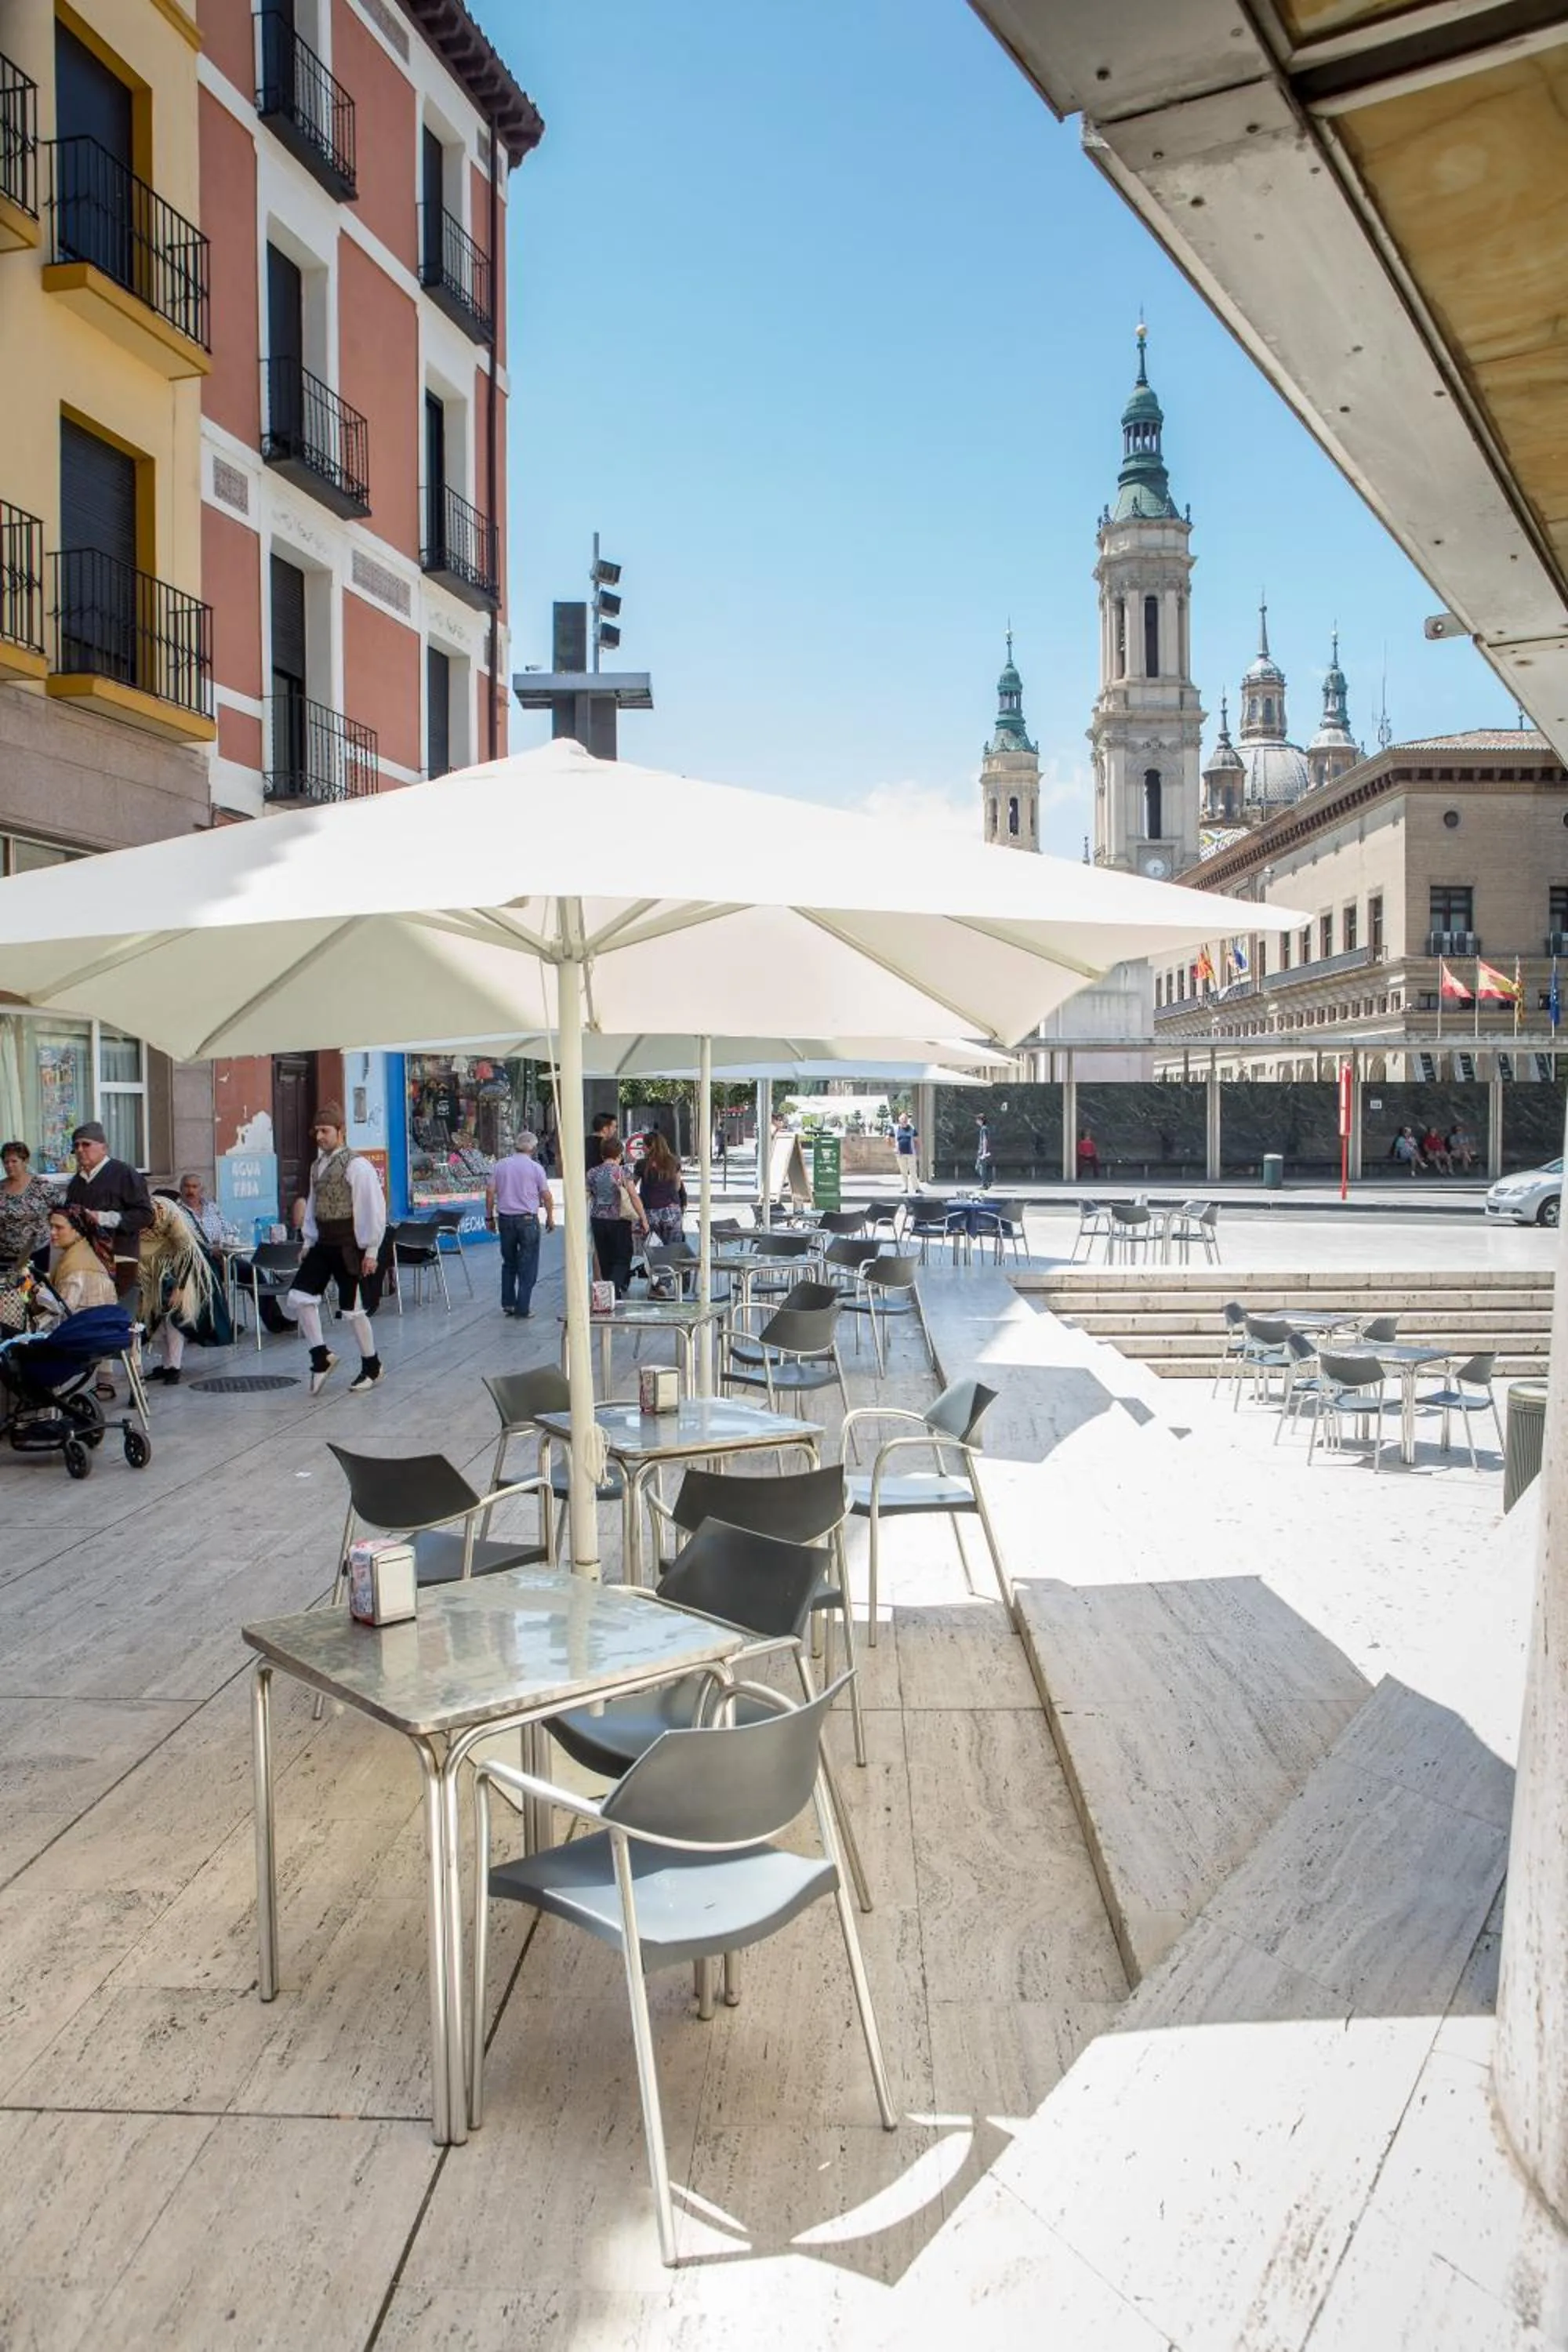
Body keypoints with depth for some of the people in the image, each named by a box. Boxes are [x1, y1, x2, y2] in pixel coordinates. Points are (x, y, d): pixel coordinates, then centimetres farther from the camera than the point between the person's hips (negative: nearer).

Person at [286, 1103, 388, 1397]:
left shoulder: (356, 1166, -13)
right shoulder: (317, 1166, 10)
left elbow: (374, 1209, -14)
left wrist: (371, 1251, -14)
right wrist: (308, 1242, 14)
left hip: (349, 1247, -7)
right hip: (323, 1245, 7)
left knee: (354, 1310, 2)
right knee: (299, 1298, -3)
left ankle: (371, 1367, 20)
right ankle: (321, 1356, 12)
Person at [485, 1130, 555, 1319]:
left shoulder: (500, 1165, 3)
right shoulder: (535, 1168, -6)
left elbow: (490, 1192, 3)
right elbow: (546, 1196, -3)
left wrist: (489, 1217, 12)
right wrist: (550, 1218, 11)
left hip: (505, 1219, 4)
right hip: (528, 1220, -4)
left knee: (509, 1263, 19)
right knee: (528, 1266, 3)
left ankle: (508, 1303, 19)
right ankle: (522, 1309, 2)